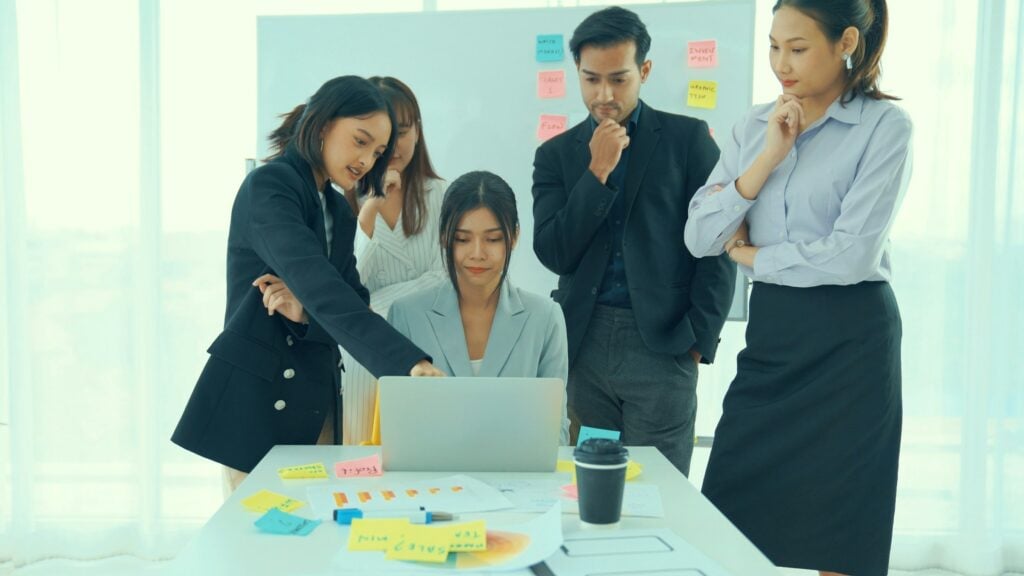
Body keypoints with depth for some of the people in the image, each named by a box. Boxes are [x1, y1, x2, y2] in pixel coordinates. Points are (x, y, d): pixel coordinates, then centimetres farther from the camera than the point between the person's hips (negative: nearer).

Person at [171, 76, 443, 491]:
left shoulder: (340, 212, 13)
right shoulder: (269, 186, -13)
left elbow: (353, 305, 6)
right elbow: (318, 285, -29)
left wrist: (306, 313, -17)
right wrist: (408, 363, -40)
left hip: (317, 406, 7)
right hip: (255, 402, -7)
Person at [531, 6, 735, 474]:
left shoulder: (688, 139, 3)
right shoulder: (556, 154, 8)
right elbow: (553, 255, -2)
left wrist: (700, 337, -6)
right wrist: (597, 171, -10)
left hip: (663, 344, -2)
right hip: (582, 344, 2)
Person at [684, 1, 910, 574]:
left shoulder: (885, 125, -7)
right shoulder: (755, 126, 8)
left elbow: (852, 255, -18)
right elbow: (700, 238, -1)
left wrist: (750, 253, -5)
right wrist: (768, 156, -9)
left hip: (848, 340, -5)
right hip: (770, 333, 5)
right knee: (726, 520, 9)